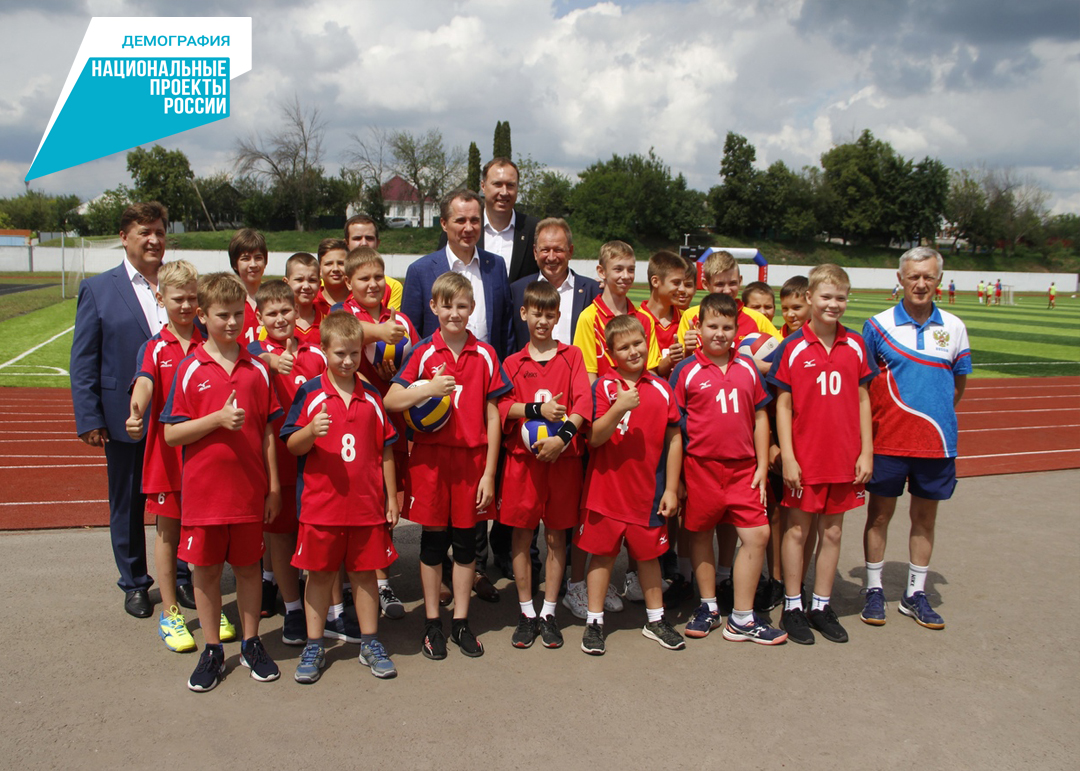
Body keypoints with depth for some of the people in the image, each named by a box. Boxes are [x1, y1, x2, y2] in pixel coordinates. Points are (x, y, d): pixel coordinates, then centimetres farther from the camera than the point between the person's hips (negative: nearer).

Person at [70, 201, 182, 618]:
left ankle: (182, 578, 26)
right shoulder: (97, 289, 0)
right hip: (125, 420, -1)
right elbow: (83, 361, -1)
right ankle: (134, 585, 27)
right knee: (127, 505, 11)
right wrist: (88, 419, -7)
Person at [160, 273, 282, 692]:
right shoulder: (189, 369, -3)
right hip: (203, 489, -1)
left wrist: (274, 486, 4)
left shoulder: (258, 369, 3)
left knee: (248, 565, 12)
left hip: (249, 489, 1)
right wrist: (218, 419, -19)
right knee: (205, 570, 9)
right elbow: (172, 434, -6)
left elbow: (267, 432, 5)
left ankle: (251, 643, 27)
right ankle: (212, 650, 25)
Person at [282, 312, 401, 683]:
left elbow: (385, 450, 10)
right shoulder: (309, 393, -2)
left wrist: (391, 497, 8)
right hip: (321, 503, -2)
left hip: (367, 503, 2)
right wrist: (311, 430, -24)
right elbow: (292, 445, -3)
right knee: (320, 573, 8)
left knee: (365, 572, 10)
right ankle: (313, 647, 21)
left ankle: (370, 644, 23)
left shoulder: (371, 396, 6)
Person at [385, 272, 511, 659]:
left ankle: (461, 622, 23)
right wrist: (427, 389, -21)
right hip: (431, 457, -1)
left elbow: (493, 416, 2)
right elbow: (390, 401, -4)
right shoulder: (422, 353, 0)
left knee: (466, 542, 9)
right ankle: (432, 624, 22)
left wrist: (489, 472, -1)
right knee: (433, 541, 9)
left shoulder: (485, 355, 2)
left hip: (472, 459, 1)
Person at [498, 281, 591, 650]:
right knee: (521, 534, 4)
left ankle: (548, 612, 18)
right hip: (522, 457, 0)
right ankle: (526, 612, 18)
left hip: (562, 457, 0)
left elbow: (583, 402, -5)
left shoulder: (571, 356, 7)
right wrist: (537, 409, -18)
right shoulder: (513, 362, 9)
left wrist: (562, 436, -18)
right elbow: (502, 405, -3)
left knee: (556, 534, 6)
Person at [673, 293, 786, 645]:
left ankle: (742, 619, 10)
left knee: (757, 535, -2)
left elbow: (760, 417, 11)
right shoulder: (687, 371, -3)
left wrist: (762, 466, 5)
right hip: (701, 466, -2)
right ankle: (708, 606, 30)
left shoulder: (747, 367, 6)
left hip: (743, 468, 3)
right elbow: (674, 423, -2)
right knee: (701, 535, 10)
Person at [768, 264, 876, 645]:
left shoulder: (855, 345, 3)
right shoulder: (793, 347, -6)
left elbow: (862, 399, 7)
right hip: (804, 457, -3)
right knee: (797, 530, 7)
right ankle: (792, 607, 19)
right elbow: (783, 405, -5)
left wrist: (866, 452, 3)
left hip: (844, 457, 3)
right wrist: (787, 457, -10)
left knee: (832, 531, 11)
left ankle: (822, 605, 25)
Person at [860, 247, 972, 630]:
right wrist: (875, 420, -3)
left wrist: (936, 415, 6)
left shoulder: (953, 327, 5)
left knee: (925, 516, 11)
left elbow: (958, 384, 14)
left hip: (936, 441, 2)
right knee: (880, 513, 6)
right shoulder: (878, 325, -3)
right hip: (888, 440, -2)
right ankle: (874, 590, 20)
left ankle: (915, 594, 24)